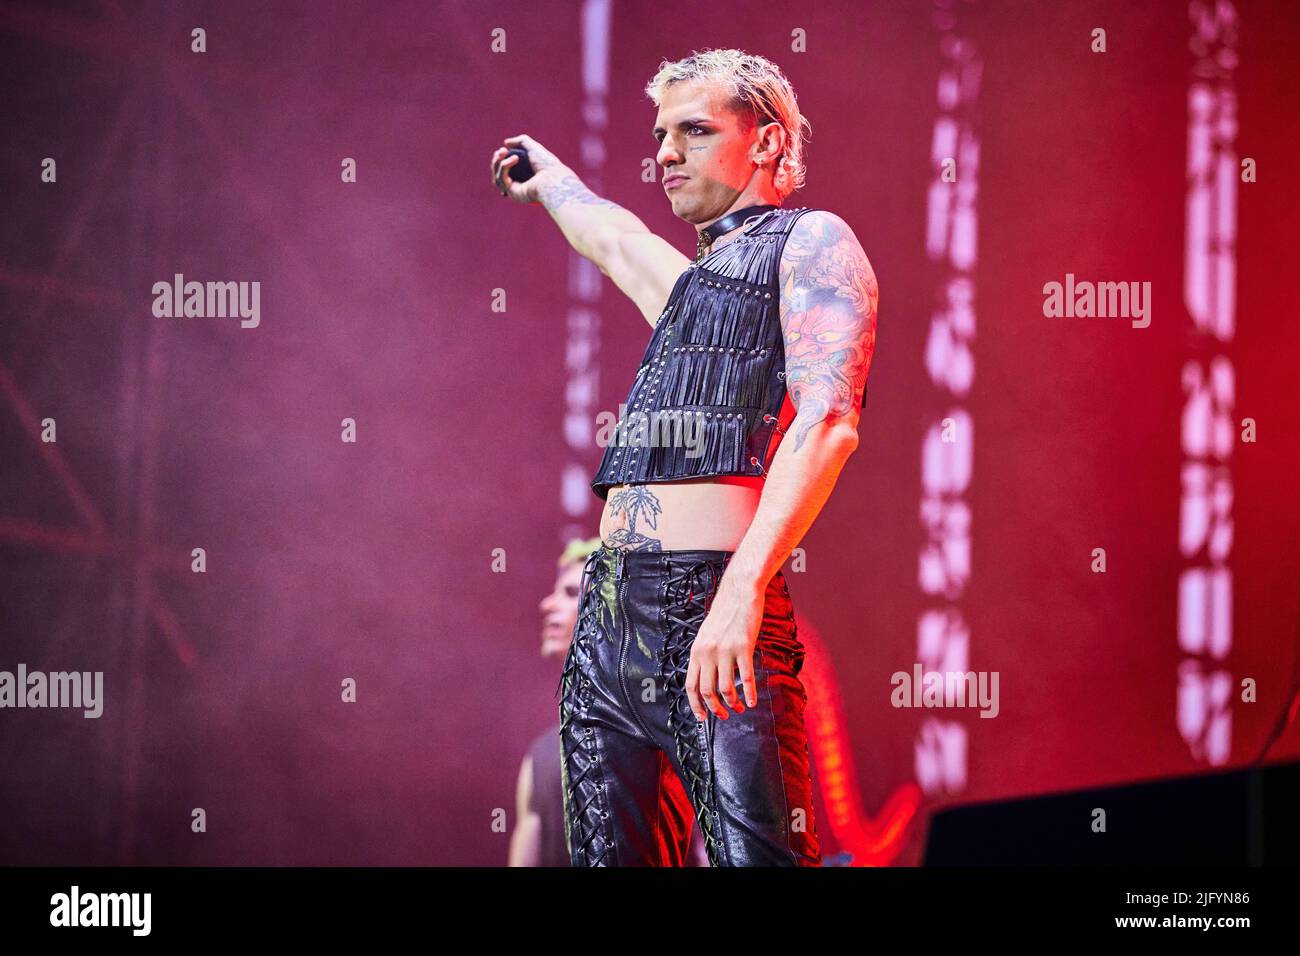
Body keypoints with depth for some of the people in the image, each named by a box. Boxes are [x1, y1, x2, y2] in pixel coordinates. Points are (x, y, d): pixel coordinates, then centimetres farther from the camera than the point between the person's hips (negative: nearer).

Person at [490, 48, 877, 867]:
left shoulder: (810, 243, 4)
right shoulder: (688, 281, 28)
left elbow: (828, 421, -12)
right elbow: (611, 232, 53)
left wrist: (742, 590, -25)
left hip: (713, 611, -8)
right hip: (607, 618, 8)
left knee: (753, 853, -16)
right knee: (610, 854, 5)